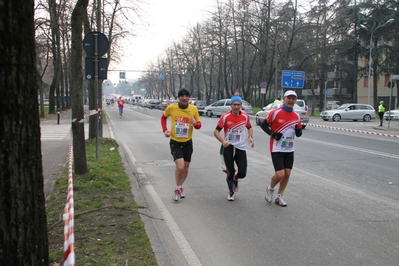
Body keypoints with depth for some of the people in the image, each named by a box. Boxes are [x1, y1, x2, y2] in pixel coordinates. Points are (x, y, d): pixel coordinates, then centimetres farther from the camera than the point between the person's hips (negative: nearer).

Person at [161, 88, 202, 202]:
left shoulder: (193, 109, -7)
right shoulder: (171, 107, -10)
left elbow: (199, 125, 2)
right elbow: (163, 117, 9)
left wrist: (195, 123, -22)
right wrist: (165, 130, -3)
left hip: (187, 142, 3)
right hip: (175, 142, -3)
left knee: (186, 167, 13)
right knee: (180, 166, -18)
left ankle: (180, 187, 38)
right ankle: (177, 189, 7)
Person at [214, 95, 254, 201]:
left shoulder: (245, 116, 0)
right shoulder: (225, 117, -9)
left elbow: (249, 127, 18)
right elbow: (216, 131, -7)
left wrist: (250, 137, -1)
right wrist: (223, 141, -24)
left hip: (241, 148, 2)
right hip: (228, 147, -2)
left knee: (242, 173, -6)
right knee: (230, 172, 1)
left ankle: (235, 179, 32)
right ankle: (231, 192, 28)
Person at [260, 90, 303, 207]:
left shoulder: (296, 116, 4)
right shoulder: (275, 112, -12)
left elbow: (299, 133, 11)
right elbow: (263, 124, -5)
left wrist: (298, 131, -13)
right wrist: (272, 134, -20)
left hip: (289, 149, 5)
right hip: (277, 149, -5)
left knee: (287, 174, 6)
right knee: (280, 174, -12)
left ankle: (279, 197, 24)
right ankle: (270, 189, 19)